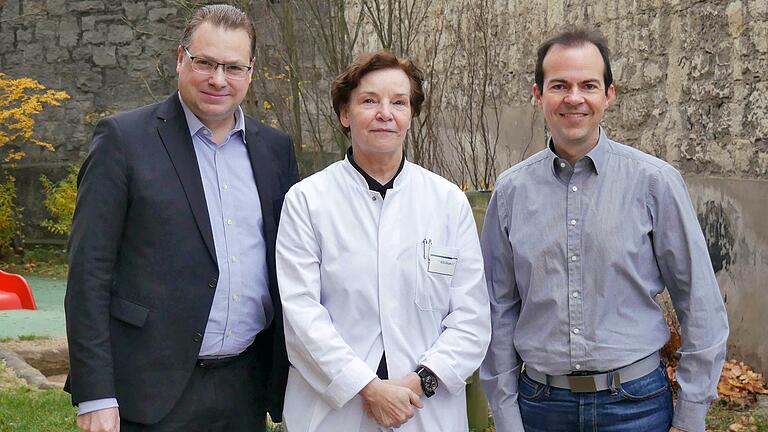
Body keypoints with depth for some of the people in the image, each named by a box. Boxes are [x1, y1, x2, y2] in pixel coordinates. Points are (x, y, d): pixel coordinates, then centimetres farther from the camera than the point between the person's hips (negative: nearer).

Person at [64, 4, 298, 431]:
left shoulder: (276, 149, 9)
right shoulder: (123, 139, -4)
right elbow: (89, 272, -7)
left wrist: (292, 376, 8)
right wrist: (94, 396, -11)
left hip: (246, 391, 4)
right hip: (154, 393, -4)